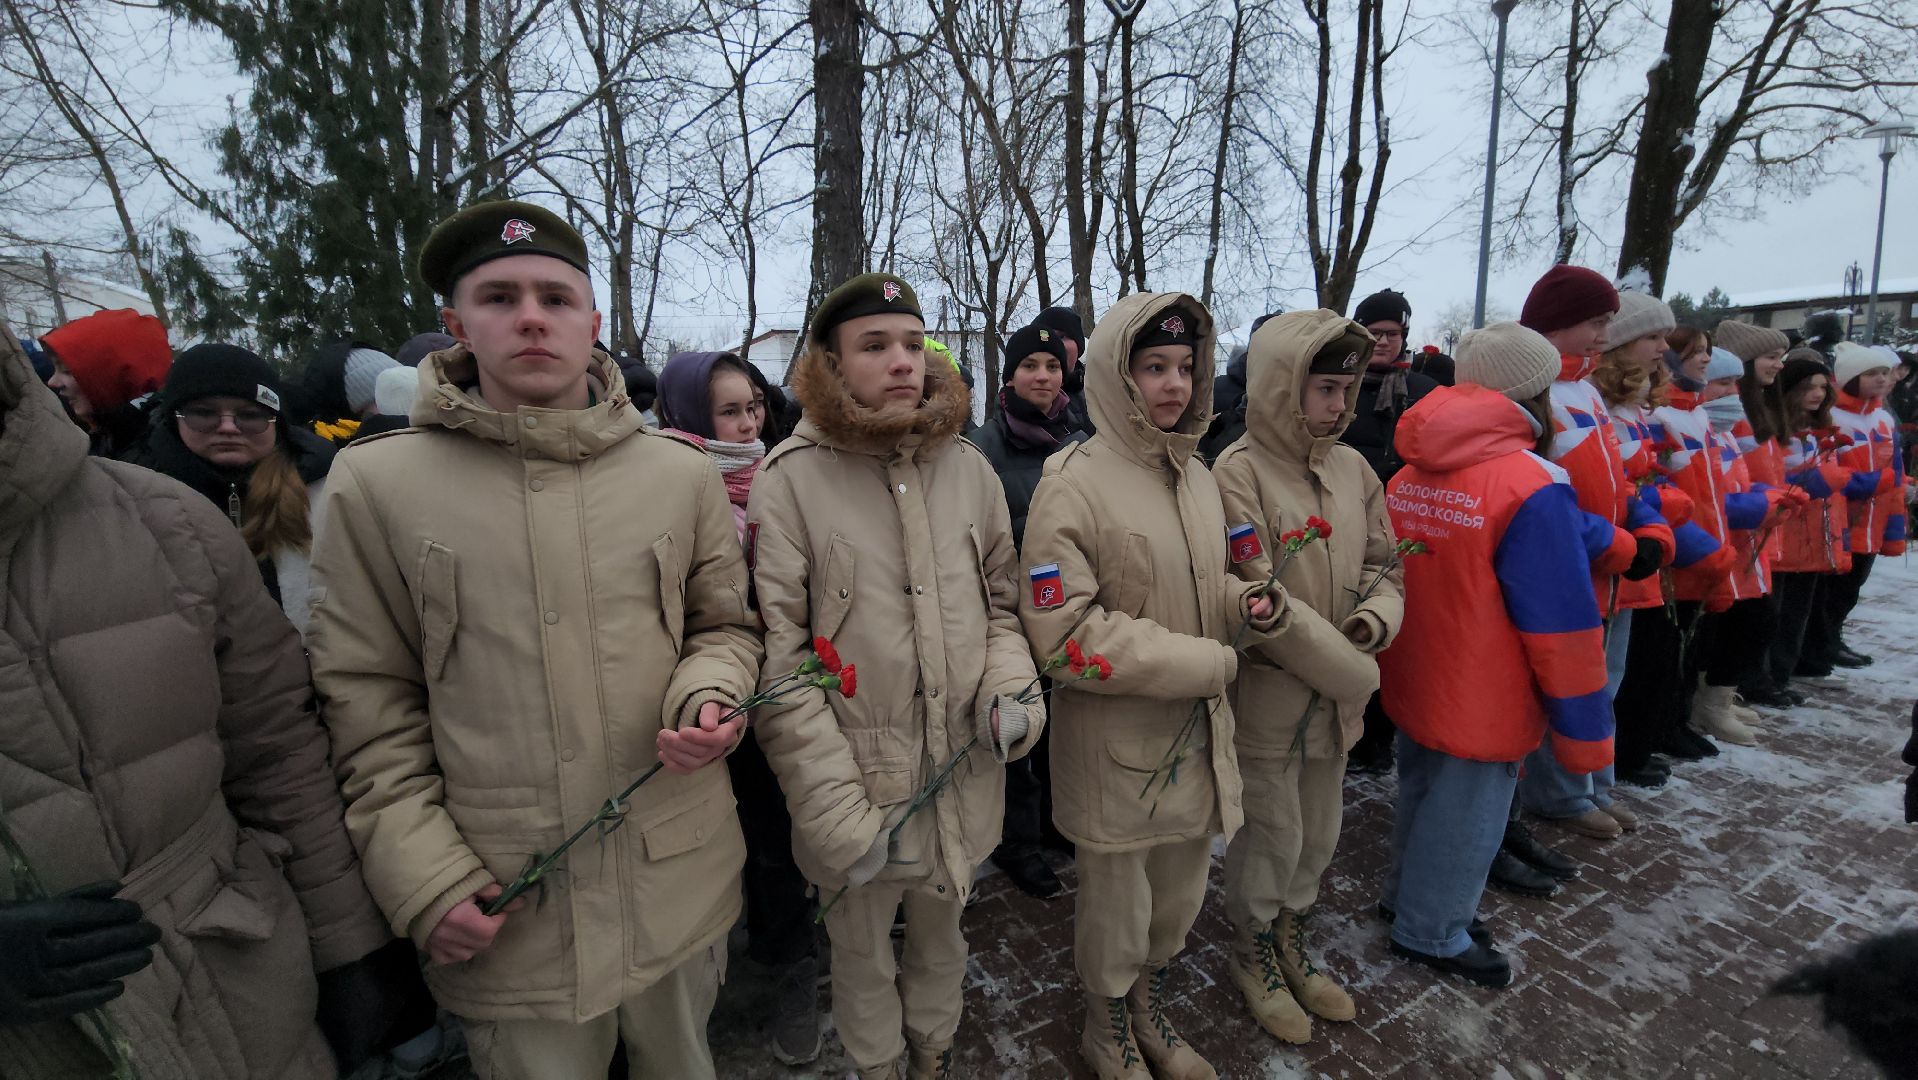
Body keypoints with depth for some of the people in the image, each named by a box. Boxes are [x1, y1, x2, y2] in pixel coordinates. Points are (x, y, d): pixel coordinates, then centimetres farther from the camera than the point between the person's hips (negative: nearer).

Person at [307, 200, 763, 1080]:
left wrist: (708, 698, -13)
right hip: (501, 911, -1)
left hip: (681, 884, 2)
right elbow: (368, 702, -2)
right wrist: (424, 876, -7)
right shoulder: (375, 484, -5)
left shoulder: (681, 473, -1)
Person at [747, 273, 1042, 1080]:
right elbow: (779, 656, -15)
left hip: (964, 771, 4)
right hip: (858, 778, -3)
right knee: (862, 953, 21)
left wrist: (1010, 685, -7)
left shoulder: (968, 467, 0)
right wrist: (835, 809, -16)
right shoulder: (792, 478, -13)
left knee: (942, 935, 26)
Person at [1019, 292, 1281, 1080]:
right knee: (1117, 903, 15)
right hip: (1115, 742, -6)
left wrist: (1248, 606, -7)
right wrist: (1206, 662, -18)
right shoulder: (1074, 483, -18)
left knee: (1180, 893, 23)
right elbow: (1062, 630, -22)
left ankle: (1149, 1010, 52)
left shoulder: (1195, 475, 5)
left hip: (1197, 730, 7)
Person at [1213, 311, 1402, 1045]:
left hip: (1335, 695, 6)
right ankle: (1253, 956, 38)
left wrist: (1376, 617, -11)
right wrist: (1352, 671, -14)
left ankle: (1290, 939, 46)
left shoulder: (1351, 466, 3)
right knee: (1271, 837, 11)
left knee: (1318, 834, 21)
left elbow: (1385, 563, 11)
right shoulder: (1240, 472, -17)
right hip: (1267, 694, -6)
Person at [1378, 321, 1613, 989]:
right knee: (1465, 816, 12)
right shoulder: (1534, 488, -22)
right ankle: (1431, 933, 31)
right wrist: (1584, 732, -9)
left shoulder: (1409, 476, 0)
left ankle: (1409, 897, 44)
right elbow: (1561, 625, -19)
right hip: (1481, 705, -7)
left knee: (1422, 792, 25)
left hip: (1413, 686, 7)